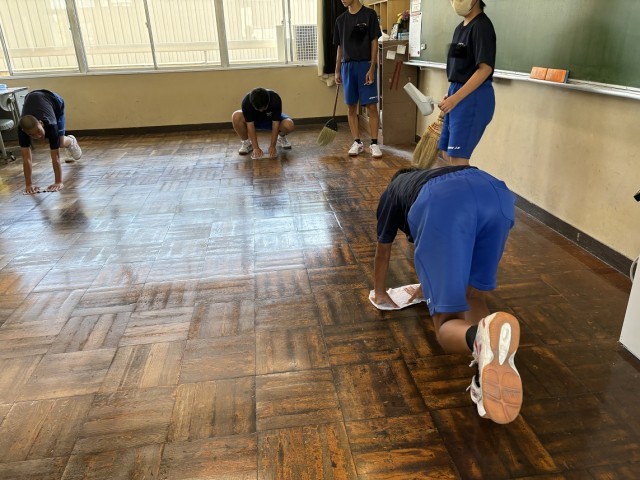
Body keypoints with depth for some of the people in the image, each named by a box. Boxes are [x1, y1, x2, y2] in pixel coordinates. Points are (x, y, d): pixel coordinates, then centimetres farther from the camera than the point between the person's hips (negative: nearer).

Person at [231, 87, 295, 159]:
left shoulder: (275, 99, -33)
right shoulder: (246, 102, -32)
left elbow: (275, 125, -30)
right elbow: (250, 125, -30)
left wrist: (272, 146, -34)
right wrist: (256, 147, -35)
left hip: (271, 119, 0)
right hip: (254, 120, 1)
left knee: (289, 125, -32)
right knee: (236, 117, -32)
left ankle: (281, 137, 3)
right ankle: (246, 142, -7)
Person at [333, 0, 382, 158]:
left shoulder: (369, 14, -2)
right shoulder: (340, 19, 11)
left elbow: (374, 43, -4)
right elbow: (340, 47, 15)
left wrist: (372, 68, -12)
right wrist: (337, 71, 10)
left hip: (365, 65, -4)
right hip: (347, 67, 4)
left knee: (371, 106, -5)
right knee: (351, 107, 5)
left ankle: (374, 143, 2)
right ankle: (357, 142, 14)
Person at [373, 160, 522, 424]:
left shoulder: (392, 191, 41)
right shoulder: (433, 177, 51)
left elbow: (383, 251, 49)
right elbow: (450, 252, 62)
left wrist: (379, 292, 65)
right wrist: (428, 284, 76)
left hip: (441, 203, -4)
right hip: (495, 193, 4)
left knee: (447, 323, 2)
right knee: (473, 295, 23)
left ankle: (480, 337, -36)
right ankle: (490, 370, -7)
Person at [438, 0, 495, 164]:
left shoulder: (482, 26, -12)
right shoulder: (460, 28, 15)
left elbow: (485, 69, -20)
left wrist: (455, 98, -22)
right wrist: (450, 95, 13)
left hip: (473, 97, -9)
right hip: (457, 95, 9)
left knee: (457, 158, -9)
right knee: (447, 155, 13)